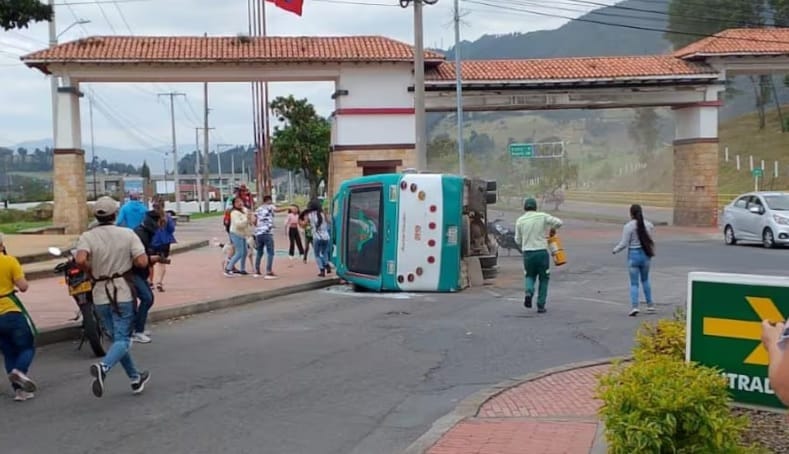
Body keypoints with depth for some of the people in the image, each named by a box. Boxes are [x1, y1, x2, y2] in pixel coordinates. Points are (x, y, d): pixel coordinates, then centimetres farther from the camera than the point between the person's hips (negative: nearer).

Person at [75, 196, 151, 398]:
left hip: (100, 296, 3)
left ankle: (135, 377, 27)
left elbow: (80, 260, -23)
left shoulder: (88, 236, -5)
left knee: (118, 338, 18)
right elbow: (142, 262, -14)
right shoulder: (127, 234, -6)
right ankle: (103, 367, -31)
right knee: (122, 340, -2)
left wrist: (90, 272, -2)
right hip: (123, 294, -3)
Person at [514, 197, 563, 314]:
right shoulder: (542, 216, -3)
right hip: (542, 252, -1)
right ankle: (541, 305, 10)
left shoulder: (520, 220, 2)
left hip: (527, 253, 2)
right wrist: (553, 229, 15)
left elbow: (518, 240, 6)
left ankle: (529, 292, -9)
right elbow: (559, 222, -5)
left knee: (530, 276, 21)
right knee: (543, 279, 12)